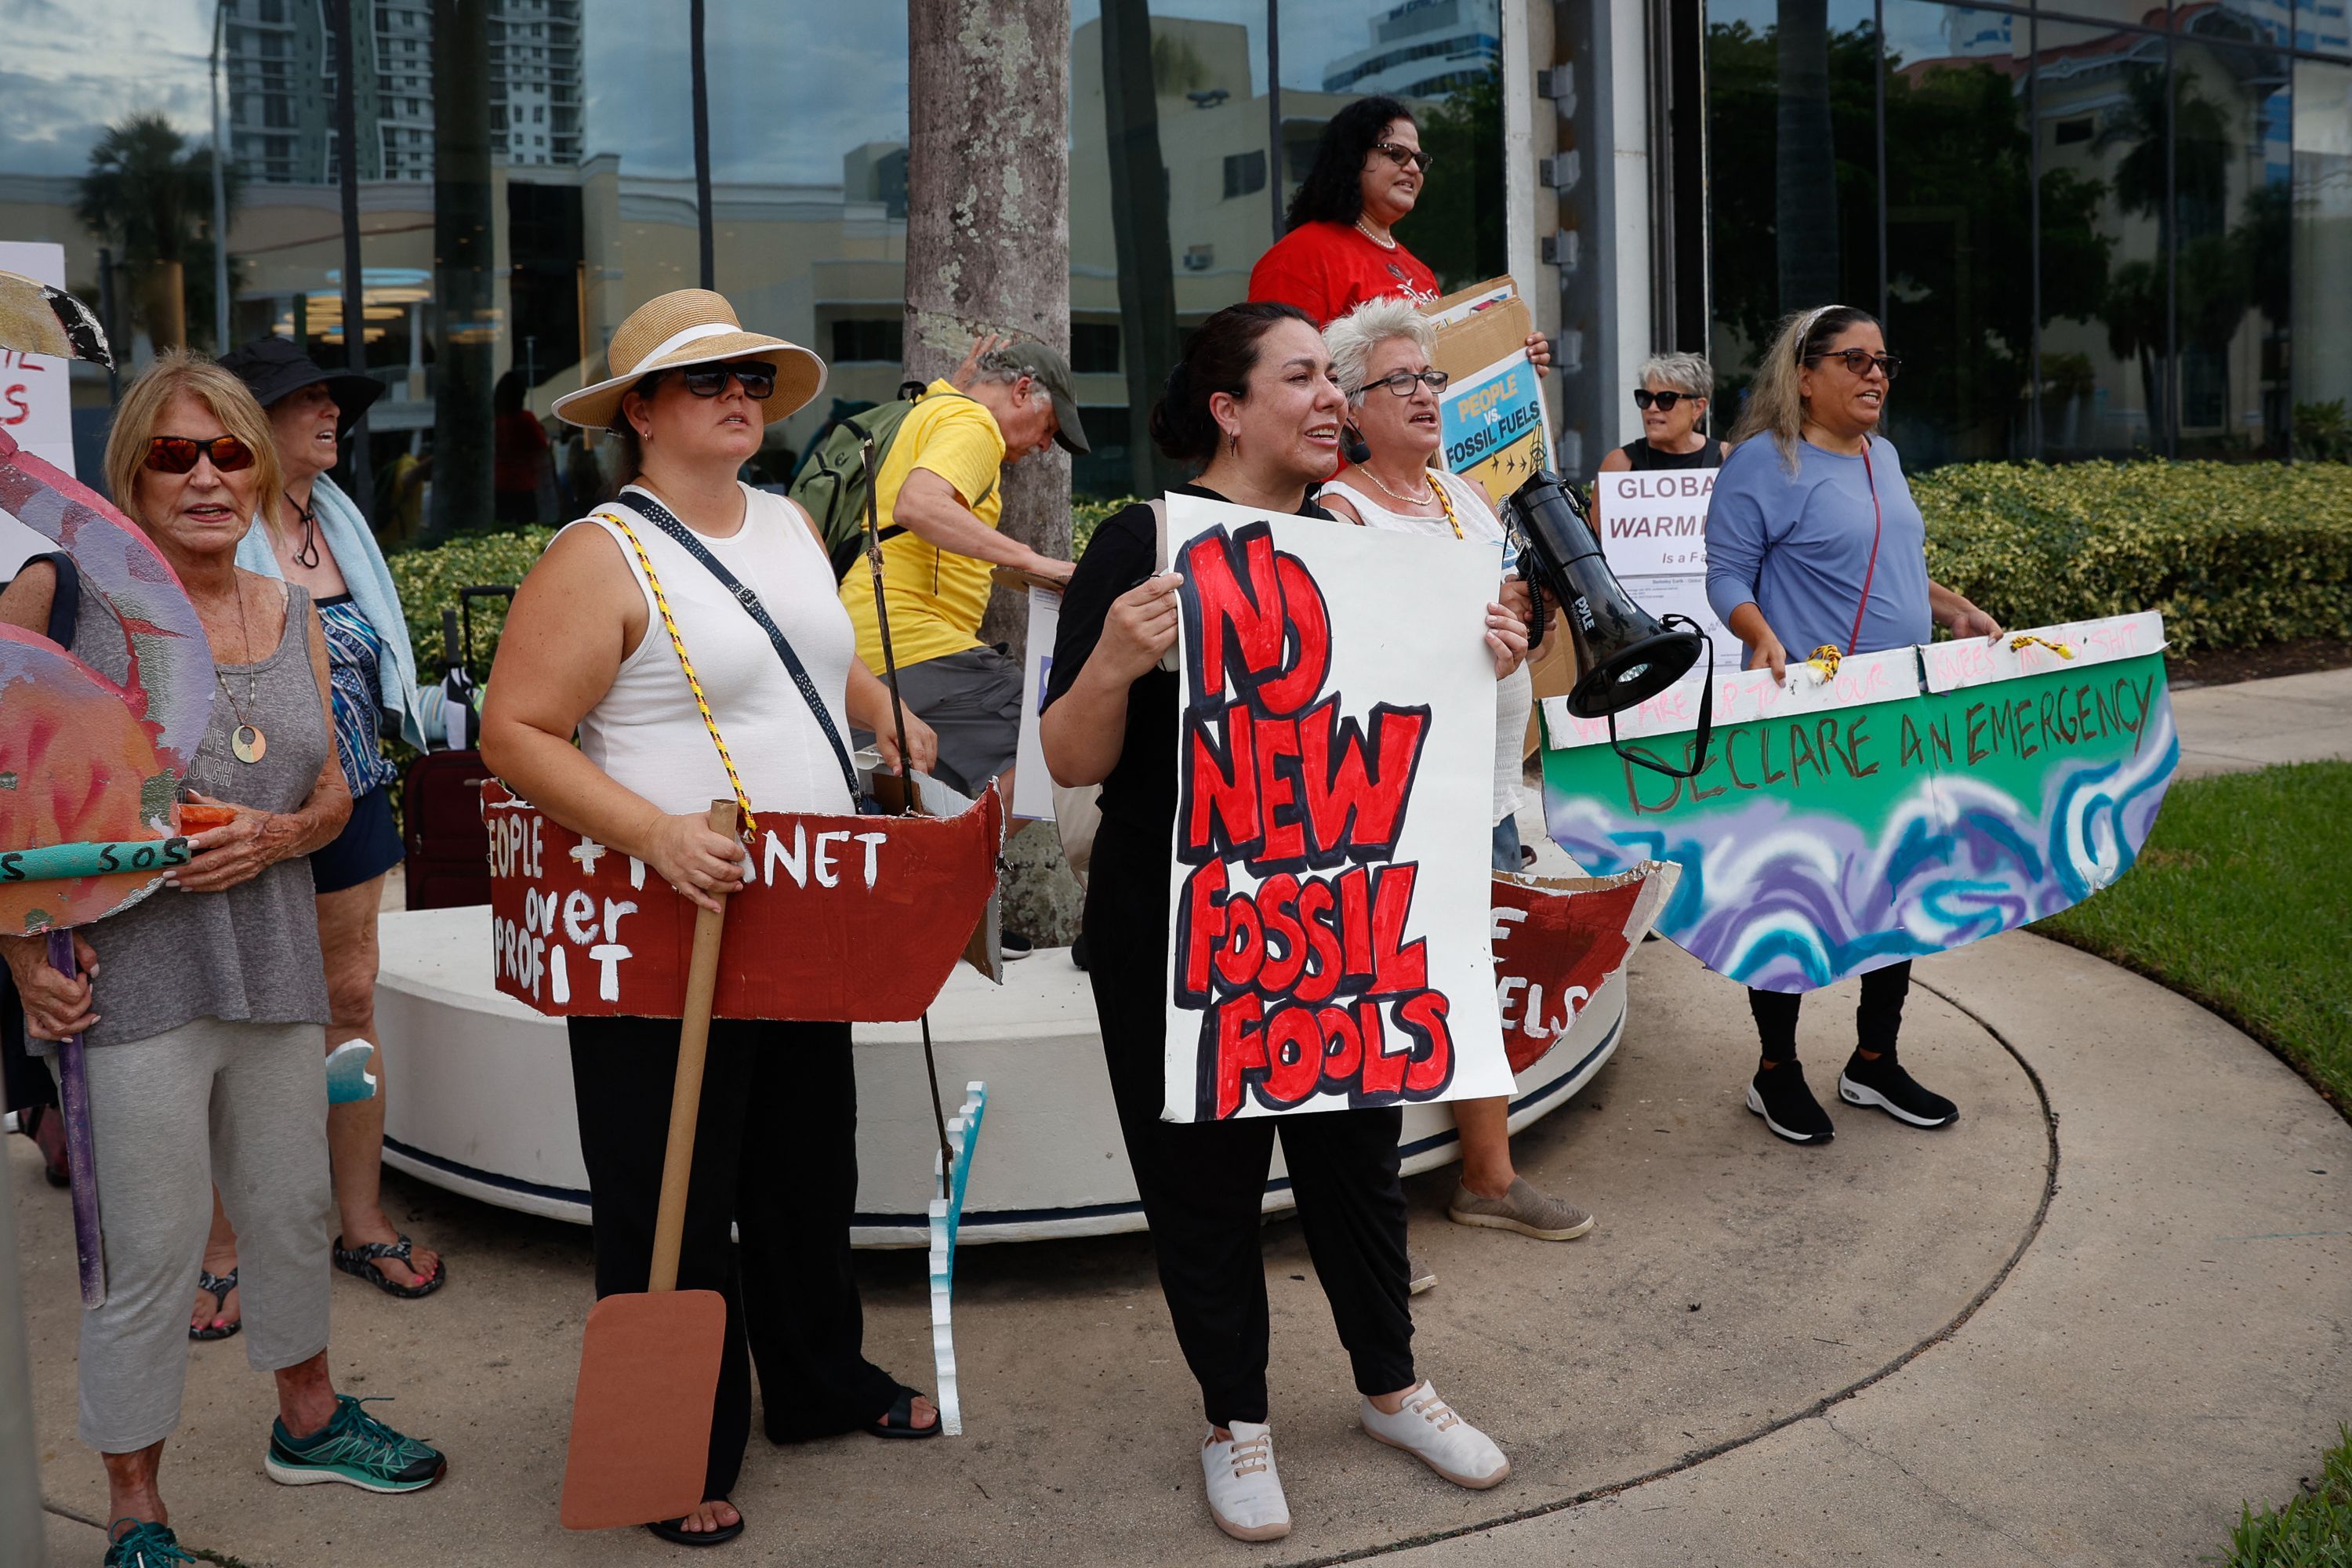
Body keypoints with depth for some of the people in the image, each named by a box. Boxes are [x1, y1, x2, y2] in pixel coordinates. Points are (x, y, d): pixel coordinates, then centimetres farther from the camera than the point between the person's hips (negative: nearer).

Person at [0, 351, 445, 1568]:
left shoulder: (291, 614, 9)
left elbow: (335, 792, 15)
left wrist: (280, 837, -7)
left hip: (276, 962, 6)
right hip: (131, 975, -5)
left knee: (293, 1212, 20)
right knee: (154, 1251, 1)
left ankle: (308, 1420, 43)